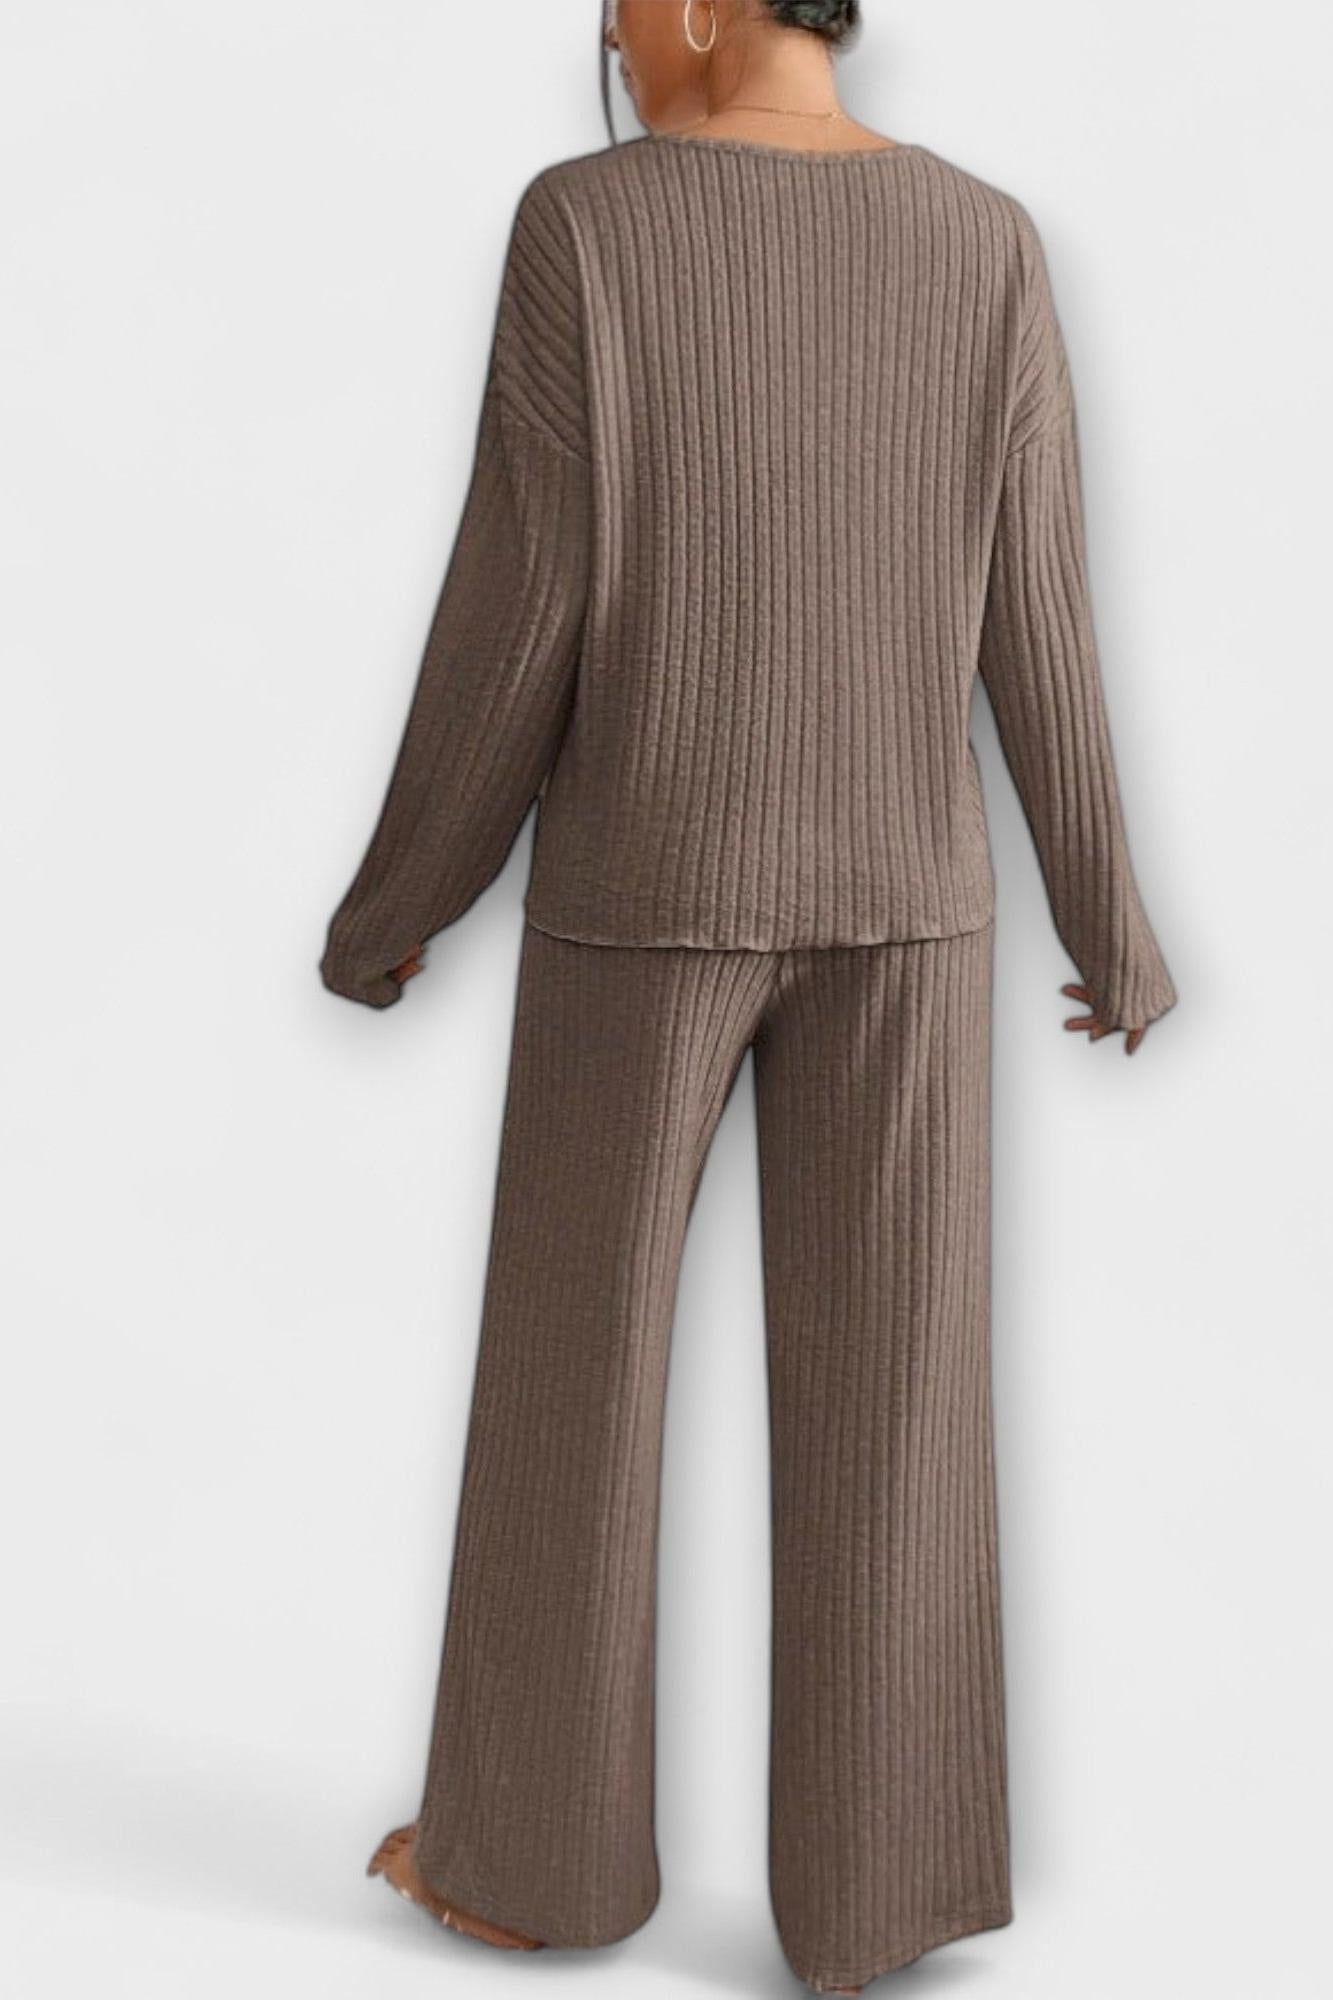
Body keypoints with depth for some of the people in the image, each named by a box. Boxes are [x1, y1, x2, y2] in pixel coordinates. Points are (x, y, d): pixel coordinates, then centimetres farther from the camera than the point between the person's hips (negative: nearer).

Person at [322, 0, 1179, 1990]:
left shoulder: (590, 222, -9)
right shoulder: (985, 240, 0)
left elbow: (523, 606, -10)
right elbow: (1033, 623, -1)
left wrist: (400, 893, 3)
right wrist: (1108, 921, 10)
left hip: (648, 887, -2)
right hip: (897, 890, 3)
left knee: (570, 1374, 12)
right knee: (888, 1399, 9)